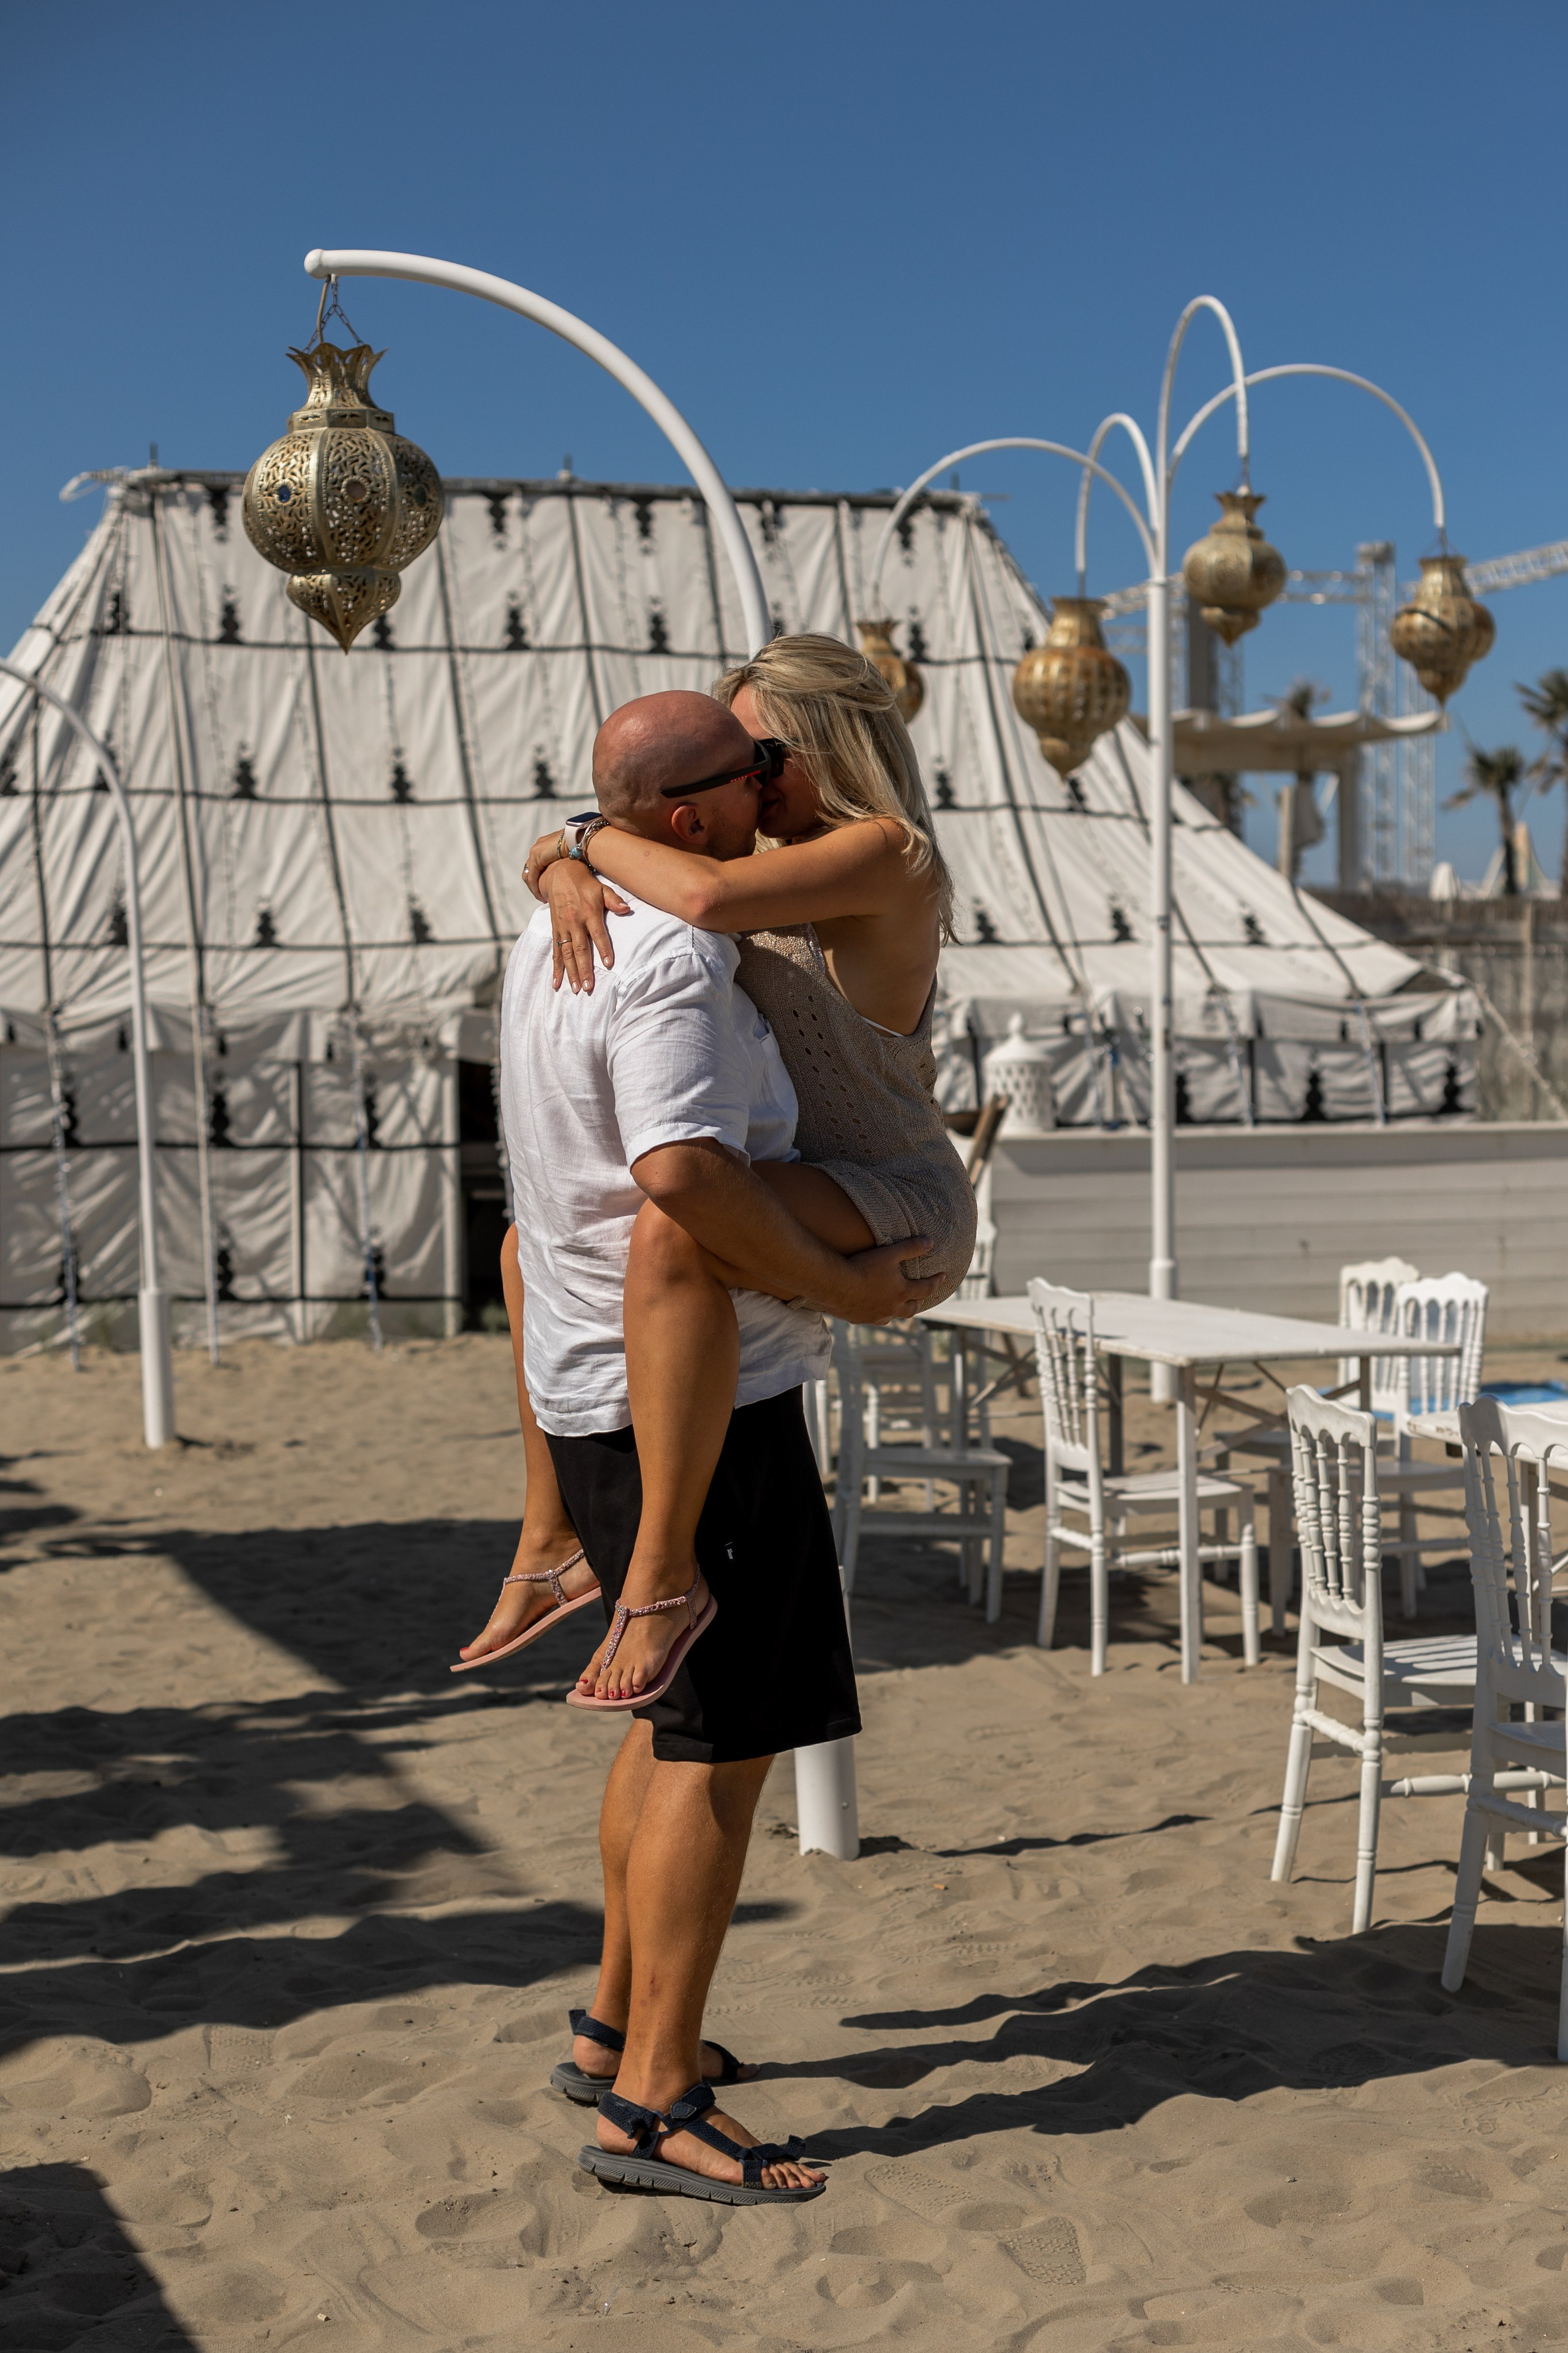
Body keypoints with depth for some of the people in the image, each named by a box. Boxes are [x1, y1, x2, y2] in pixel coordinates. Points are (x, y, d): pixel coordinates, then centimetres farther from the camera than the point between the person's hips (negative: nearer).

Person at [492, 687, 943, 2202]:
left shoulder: (556, 931, 11)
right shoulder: (671, 959, -20)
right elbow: (683, 1173, -33)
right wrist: (840, 1286, -22)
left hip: (601, 1390, 10)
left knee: (676, 1719, 20)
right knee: (721, 1743, -6)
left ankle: (618, 2027, 30)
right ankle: (654, 2107, -2)